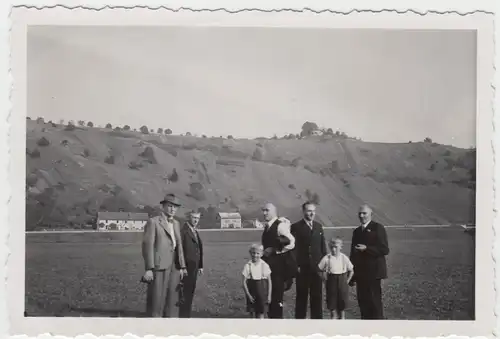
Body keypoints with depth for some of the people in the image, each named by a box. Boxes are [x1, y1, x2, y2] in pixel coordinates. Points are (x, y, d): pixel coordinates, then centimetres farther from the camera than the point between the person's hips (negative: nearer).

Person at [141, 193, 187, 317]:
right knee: (156, 300, -4)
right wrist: (148, 269, -17)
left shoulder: (176, 224, 15)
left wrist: (182, 267, 8)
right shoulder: (153, 222, -6)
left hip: (173, 267, 7)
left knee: (171, 300, 8)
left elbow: (179, 246, 15)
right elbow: (147, 246, -11)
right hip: (159, 266, -7)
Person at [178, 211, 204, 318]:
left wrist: (200, 266, 15)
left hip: (194, 267, 8)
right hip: (187, 266, -8)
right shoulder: (183, 230, -11)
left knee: (191, 291, 11)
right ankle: (183, 316, -1)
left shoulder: (195, 232, 16)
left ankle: (187, 315, 18)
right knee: (186, 293, -6)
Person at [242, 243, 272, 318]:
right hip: (251, 294, 1)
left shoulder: (265, 266, -7)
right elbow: (244, 282, -4)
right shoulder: (248, 266, -7)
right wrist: (248, 295, -10)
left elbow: (269, 282, 0)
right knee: (252, 313, 9)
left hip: (262, 294, -1)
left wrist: (269, 295, -3)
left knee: (261, 313, -2)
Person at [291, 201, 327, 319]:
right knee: (301, 296, 4)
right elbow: (293, 247, -5)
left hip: (317, 268, 4)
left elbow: (323, 247, 13)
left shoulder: (318, 226, 12)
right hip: (302, 268, -4)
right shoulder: (296, 227, -2)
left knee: (317, 296, 6)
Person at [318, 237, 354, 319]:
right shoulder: (326, 258, -7)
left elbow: (351, 271, 5)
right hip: (331, 282, -1)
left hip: (342, 282, 1)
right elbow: (320, 270, 1)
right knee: (332, 306, 3)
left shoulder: (344, 258, -5)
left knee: (342, 306, 8)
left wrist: (347, 281, 1)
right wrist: (325, 280, -2)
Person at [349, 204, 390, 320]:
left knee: (375, 301, -5)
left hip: (373, 272, -6)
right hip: (360, 273, 6)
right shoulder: (357, 231, 17)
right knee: (362, 301, 7)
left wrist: (366, 249, -19)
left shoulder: (378, 228, -3)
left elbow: (385, 250, -11)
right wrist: (352, 276, 16)